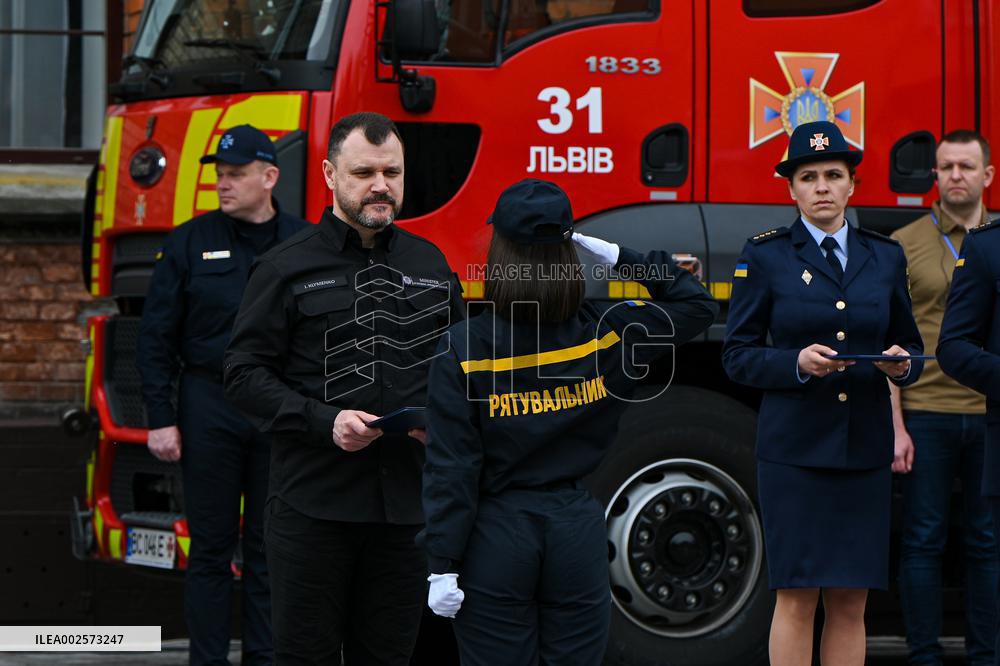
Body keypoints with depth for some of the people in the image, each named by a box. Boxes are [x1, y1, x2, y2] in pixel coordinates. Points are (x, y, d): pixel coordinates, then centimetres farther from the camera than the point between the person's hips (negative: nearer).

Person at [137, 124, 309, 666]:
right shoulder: (190, 243, 2)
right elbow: (156, 336, 2)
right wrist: (160, 418, -4)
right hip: (210, 408, -1)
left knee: (270, 549, 6)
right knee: (211, 547, 3)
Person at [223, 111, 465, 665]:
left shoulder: (430, 265, 13)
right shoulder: (288, 268, 0)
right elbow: (244, 374, -4)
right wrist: (325, 422, -16)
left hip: (405, 499, 4)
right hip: (313, 502, -3)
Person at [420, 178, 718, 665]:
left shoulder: (464, 348, -11)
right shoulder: (605, 335, -4)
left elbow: (452, 468, -11)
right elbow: (697, 306, 10)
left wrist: (443, 565, -7)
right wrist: (623, 259, 4)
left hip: (495, 537, -2)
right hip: (578, 532, 2)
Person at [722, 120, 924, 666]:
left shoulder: (885, 257, 12)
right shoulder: (765, 256, 2)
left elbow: (910, 345, 16)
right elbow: (738, 356, 0)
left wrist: (902, 363, -8)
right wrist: (798, 363, -17)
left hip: (865, 449, 3)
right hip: (795, 448, -3)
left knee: (850, 604, 3)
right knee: (796, 597, -6)